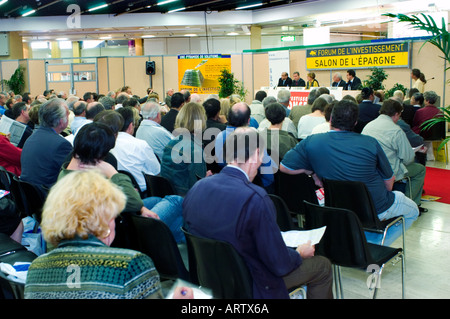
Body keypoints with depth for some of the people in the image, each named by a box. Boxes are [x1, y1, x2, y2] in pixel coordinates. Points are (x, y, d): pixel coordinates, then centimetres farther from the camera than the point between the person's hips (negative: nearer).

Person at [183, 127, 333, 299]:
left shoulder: (197, 187, -10)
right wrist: (299, 253, -1)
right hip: (250, 287, -7)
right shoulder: (255, 198, -31)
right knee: (323, 265, 14)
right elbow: (280, 265, -23)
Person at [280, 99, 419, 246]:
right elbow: (389, 180, -4)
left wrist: (313, 170, 1)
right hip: (377, 209, -4)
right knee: (412, 211, 27)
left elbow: (283, 167, -9)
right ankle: (374, 245, 11)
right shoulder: (370, 143, -15)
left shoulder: (312, 142, -15)